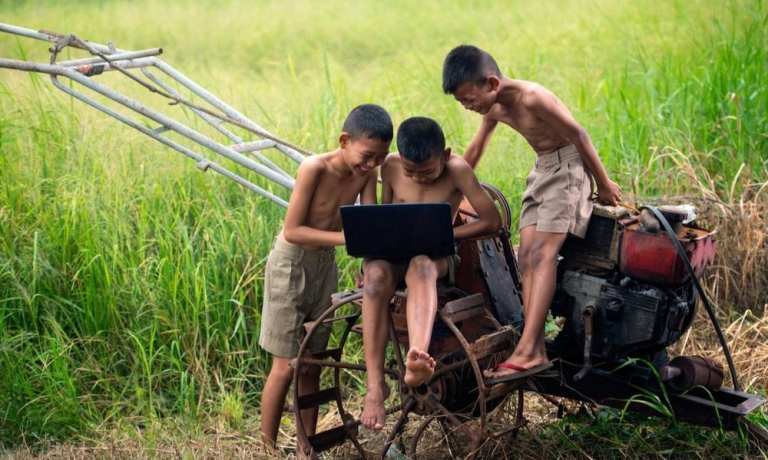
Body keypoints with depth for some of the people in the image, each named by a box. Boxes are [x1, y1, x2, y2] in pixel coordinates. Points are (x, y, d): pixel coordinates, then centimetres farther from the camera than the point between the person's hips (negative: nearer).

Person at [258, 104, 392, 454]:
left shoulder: (367, 174, -9)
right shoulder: (314, 168, -25)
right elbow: (292, 230, -25)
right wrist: (344, 237, -35)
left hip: (325, 265, 6)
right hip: (292, 264, -5)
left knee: (312, 366, 11)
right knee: (285, 367, -2)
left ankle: (307, 449, 20)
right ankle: (267, 449, 10)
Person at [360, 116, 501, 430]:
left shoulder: (457, 171, -9)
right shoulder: (391, 168, 1)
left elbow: (492, 221, -9)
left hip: (436, 255, -3)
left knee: (421, 264, -42)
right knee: (376, 273, -37)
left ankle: (416, 360, -70)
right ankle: (375, 385, -34)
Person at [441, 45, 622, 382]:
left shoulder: (531, 98, -24)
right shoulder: (494, 107, 3)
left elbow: (578, 135, -17)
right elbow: (475, 149, 18)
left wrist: (604, 184, -9)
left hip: (567, 165, -9)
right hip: (541, 169, 9)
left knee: (542, 253, -20)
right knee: (526, 256, -5)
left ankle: (526, 350, -26)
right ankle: (537, 351, -9)